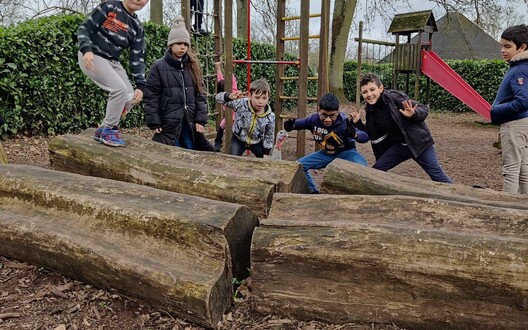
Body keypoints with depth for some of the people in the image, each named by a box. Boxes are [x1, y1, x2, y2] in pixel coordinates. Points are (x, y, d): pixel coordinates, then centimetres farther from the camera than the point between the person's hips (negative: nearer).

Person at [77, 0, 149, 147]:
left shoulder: (137, 27, 7)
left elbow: (137, 58, 4)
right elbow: (84, 28, -9)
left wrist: (140, 85, -5)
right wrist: (86, 49, -27)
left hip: (113, 62, 7)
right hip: (91, 57, -6)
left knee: (130, 98, -6)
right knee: (120, 89, -24)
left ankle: (103, 129, 9)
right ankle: (109, 130, -8)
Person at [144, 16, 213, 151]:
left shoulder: (193, 67, 10)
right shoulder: (158, 67, -2)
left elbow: (200, 94, 9)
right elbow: (151, 97, -4)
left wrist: (201, 119, 1)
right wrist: (154, 123, -8)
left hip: (190, 123, 4)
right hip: (168, 123, -4)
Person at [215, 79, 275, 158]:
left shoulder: (270, 117, -23)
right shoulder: (241, 104, -28)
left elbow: (269, 136, -8)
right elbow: (219, 98, -24)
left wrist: (266, 154, -7)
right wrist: (230, 96, -47)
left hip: (257, 142, 2)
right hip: (238, 140, -1)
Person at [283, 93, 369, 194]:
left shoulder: (344, 123, -29)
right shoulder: (314, 119, -18)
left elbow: (365, 137, -33)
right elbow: (299, 123, -1)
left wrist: (354, 134, -55)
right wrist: (290, 126, -25)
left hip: (345, 152, -4)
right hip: (325, 154, 4)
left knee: (362, 167, -35)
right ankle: (313, 192, 11)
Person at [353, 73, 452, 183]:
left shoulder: (394, 98, -20)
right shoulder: (370, 110, -1)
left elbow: (424, 109, -18)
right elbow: (373, 135, 8)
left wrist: (413, 114, -39)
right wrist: (358, 123, -4)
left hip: (418, 142, -6)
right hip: (399, 145, 6)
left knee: (437, 175, -4)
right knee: (376, 170, 1)